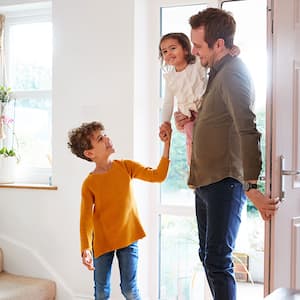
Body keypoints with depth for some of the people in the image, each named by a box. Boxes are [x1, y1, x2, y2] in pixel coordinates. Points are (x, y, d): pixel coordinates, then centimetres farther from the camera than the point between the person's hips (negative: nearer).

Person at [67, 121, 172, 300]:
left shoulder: (126, 167, -5)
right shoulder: (89, 183, -13)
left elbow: (157, 175, -10)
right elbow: (86, 219, -14)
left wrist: (166, 144, -18)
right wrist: (86, 249, -26)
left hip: (127, 238, 1)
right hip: (102, 243, -1)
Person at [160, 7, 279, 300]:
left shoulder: (232, 73, -16)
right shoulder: (218, 72, 16)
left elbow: (247, 130, -27)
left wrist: (251, 187, -34)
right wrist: (191, 119, 9)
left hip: (224, 181, -10)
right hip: (206, 181, 10)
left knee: (217, 260, -12)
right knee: (208, 256, 17)